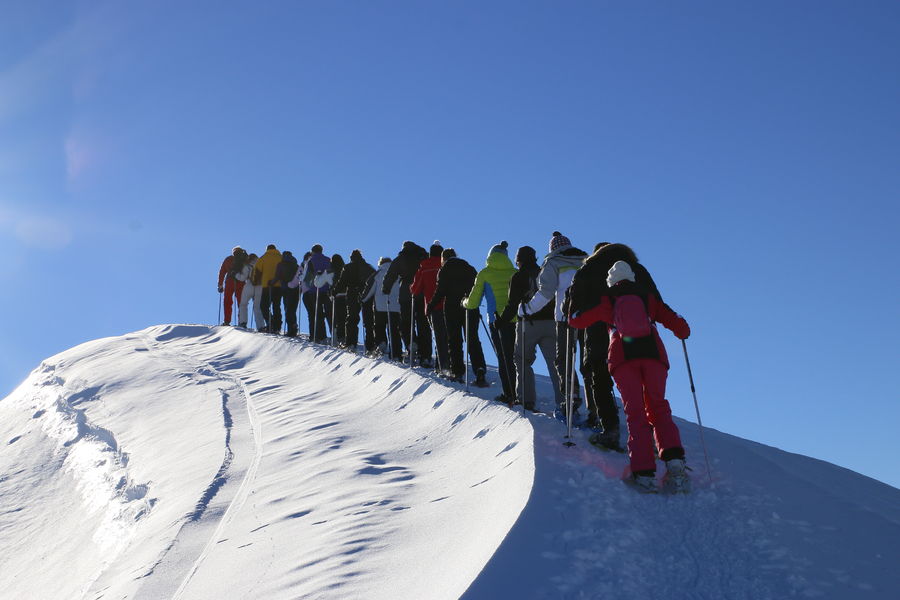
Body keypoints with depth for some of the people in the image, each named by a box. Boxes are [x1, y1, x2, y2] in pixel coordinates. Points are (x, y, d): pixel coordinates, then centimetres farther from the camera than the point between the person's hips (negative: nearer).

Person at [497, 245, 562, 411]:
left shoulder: (519, 276, -1)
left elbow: (513, 303, -7)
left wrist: (503, 320, 3)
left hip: (529, 324, -4)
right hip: (551, 323, 4)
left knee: (523, 361, 11)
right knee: (555, 363, 2)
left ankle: (526, 399, 4)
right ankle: (564, 400, -5)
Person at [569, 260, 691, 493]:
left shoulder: (606, 301, 17)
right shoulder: (648, 297, 20)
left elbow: (577, 321, 21)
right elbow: (680, 326, 15)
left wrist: (573, 314, 44)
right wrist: (683, 332, 38)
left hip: (623, 357, -1)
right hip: (653, 354, 1)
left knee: (636, 413, -2)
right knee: (658, 408, 9)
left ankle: (644, 472, -14)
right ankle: (674, 460, -12)